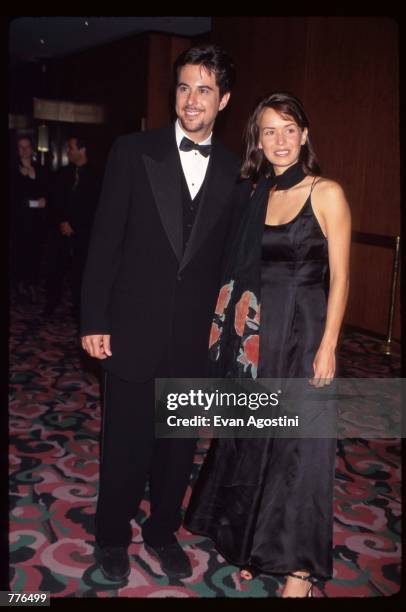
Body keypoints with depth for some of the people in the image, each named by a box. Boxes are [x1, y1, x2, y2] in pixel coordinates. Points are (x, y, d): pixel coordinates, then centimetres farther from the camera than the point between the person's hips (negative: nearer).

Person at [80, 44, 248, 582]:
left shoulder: (233, 170, 4)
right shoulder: (134, 151, -3)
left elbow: (229, 252, 7)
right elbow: (105, 240, -5)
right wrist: (94, 321, -7)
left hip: (194, 336, 2)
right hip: (133, 330, -2)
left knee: (179, 444, 16)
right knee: (125, 444, 11)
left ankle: (163, 530, 39)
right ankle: (113, 536, 35)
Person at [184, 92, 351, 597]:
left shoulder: (326, 194, -6)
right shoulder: (255, 196, 8)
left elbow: (339, 276, -8)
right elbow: (245, 270, 10)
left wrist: (327, 346, -13)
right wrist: (236, 328, 3)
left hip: (304, 331, -5)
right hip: (258, 332, 5)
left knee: (299, 445, 5)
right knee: (250, 439, 14)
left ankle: (299, 565, 23)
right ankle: (248, 542, 35)